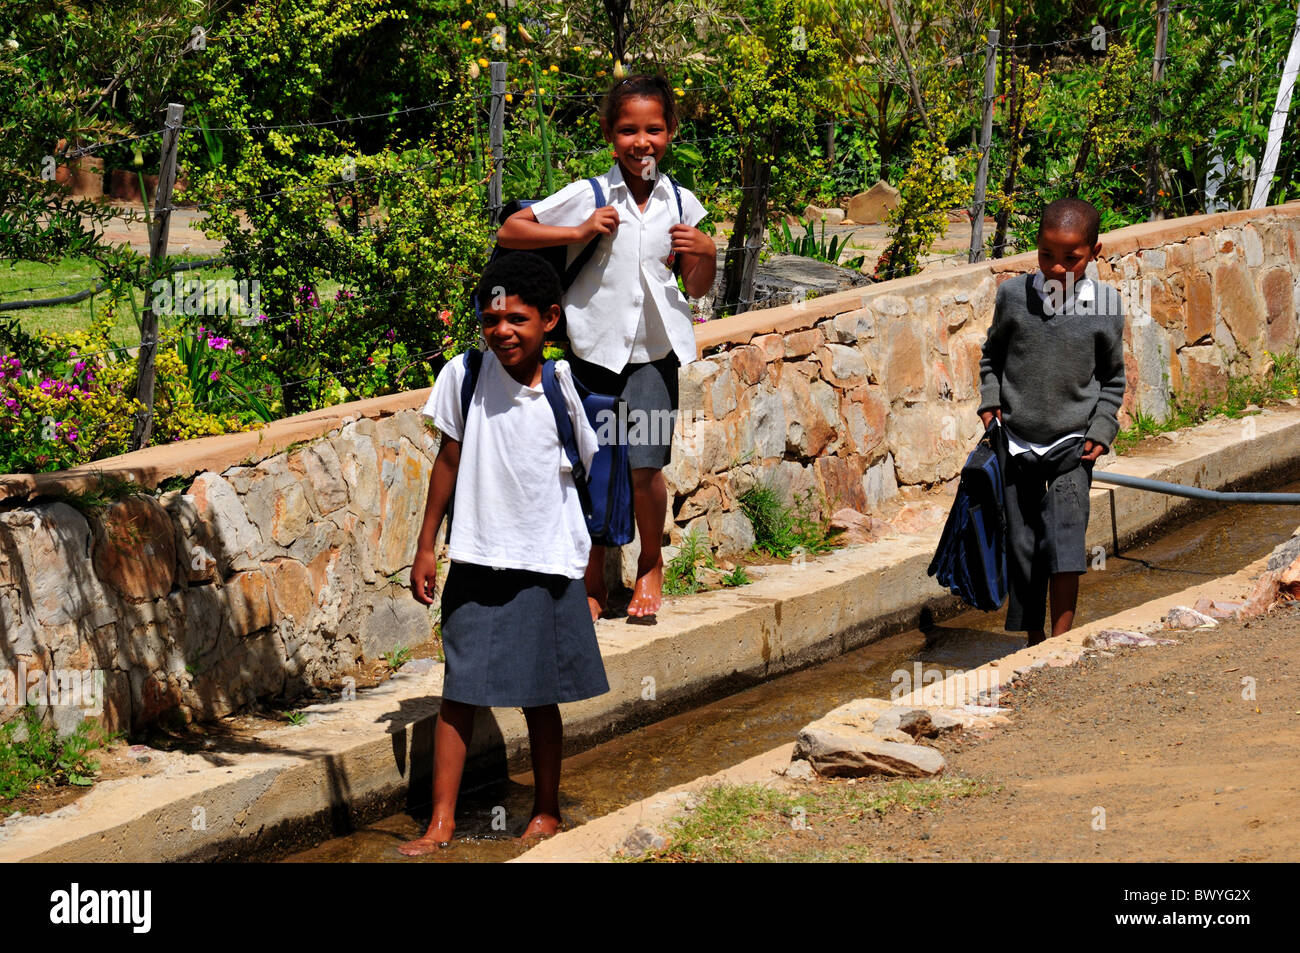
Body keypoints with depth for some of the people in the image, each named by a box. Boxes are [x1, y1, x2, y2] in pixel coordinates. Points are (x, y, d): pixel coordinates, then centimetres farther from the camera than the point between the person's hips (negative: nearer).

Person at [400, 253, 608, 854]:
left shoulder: (563, 388, -8)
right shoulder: (464, 375, -7)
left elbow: (591, 472, 3)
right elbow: (449, 461, 3)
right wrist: (425, 548, 4)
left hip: (546, 566, 0)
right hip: (476, 560, 1)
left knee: (540, 696, 9)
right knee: (459, 690, -2)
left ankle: (547, 812, 26)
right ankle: (441, 822, 3)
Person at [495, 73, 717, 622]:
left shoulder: (681, 204, 3)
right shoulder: (587, 197, -5)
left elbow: (696, 289, 14)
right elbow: (508, 233, -4)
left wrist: (706, 254, -7)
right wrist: (578, 233, -14)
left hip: (654, 354, 1)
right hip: (594, 350, -1)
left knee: (644, 465, -8)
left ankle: (651, 566, 18)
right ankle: (593, 579, 23)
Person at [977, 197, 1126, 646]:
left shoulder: (1105, 304, -5)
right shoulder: (1014, 294, -4)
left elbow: (1112, 378, 8)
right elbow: (992, 355, 13)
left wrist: (1101, 429, -1)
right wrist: (989, 400, 1)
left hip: (1072, 445, -2)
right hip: (1017, 442, 2)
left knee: (1064, 542, -14)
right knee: (1021, 547, 8)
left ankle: (1060, 641, -9)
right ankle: (1034, 640, 22)